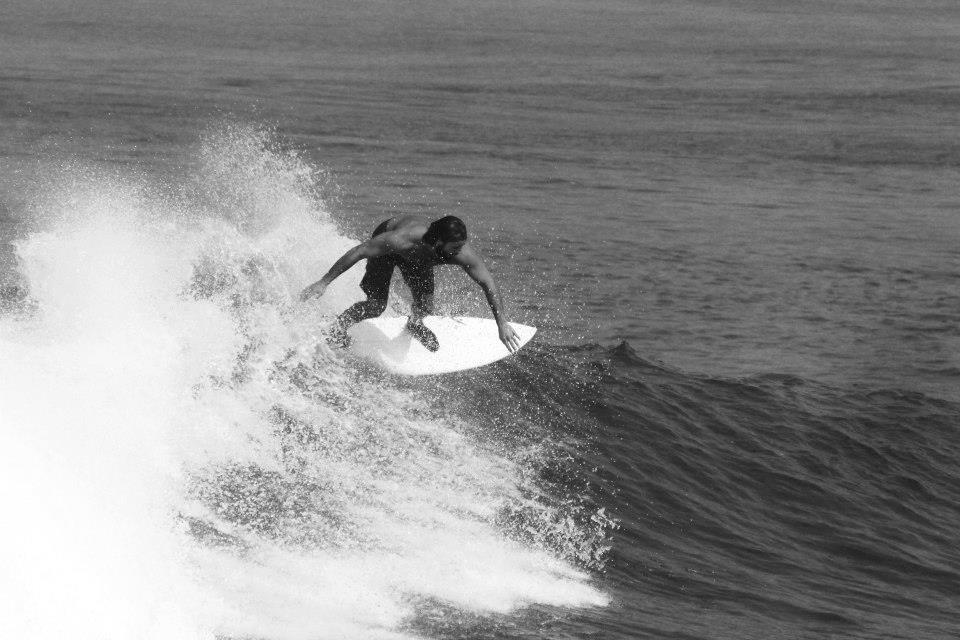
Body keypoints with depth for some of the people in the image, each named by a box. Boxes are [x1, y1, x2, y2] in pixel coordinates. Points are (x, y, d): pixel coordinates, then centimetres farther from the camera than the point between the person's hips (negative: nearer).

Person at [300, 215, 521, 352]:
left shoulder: (462, 253, -38)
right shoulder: (403, 239, -47)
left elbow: (488, 284, -25)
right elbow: (358, 252, -37)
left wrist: (502, 323, -27)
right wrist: (323, 283, -33)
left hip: (418, 259, 3)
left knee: (425, 307, -5)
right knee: (376, 306, -13)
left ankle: (415, 322, 34)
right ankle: (341, 323, 19)